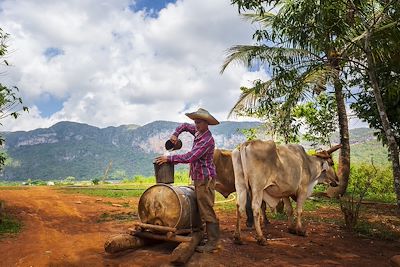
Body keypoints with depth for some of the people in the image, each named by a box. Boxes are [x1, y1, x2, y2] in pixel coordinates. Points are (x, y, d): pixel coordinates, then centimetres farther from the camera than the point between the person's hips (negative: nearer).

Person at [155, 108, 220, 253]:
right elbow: (184, 126, 25)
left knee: (206, 211, -7)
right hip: (198, 177, 10)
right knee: (202, 209, 15)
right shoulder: (198, 131, 8)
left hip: (205, 178, -10)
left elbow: (189, 157, -26)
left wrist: (169, 158, -20)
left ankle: (212, 243, 0)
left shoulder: (207, 139, -20)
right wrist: (175, 134, 6)